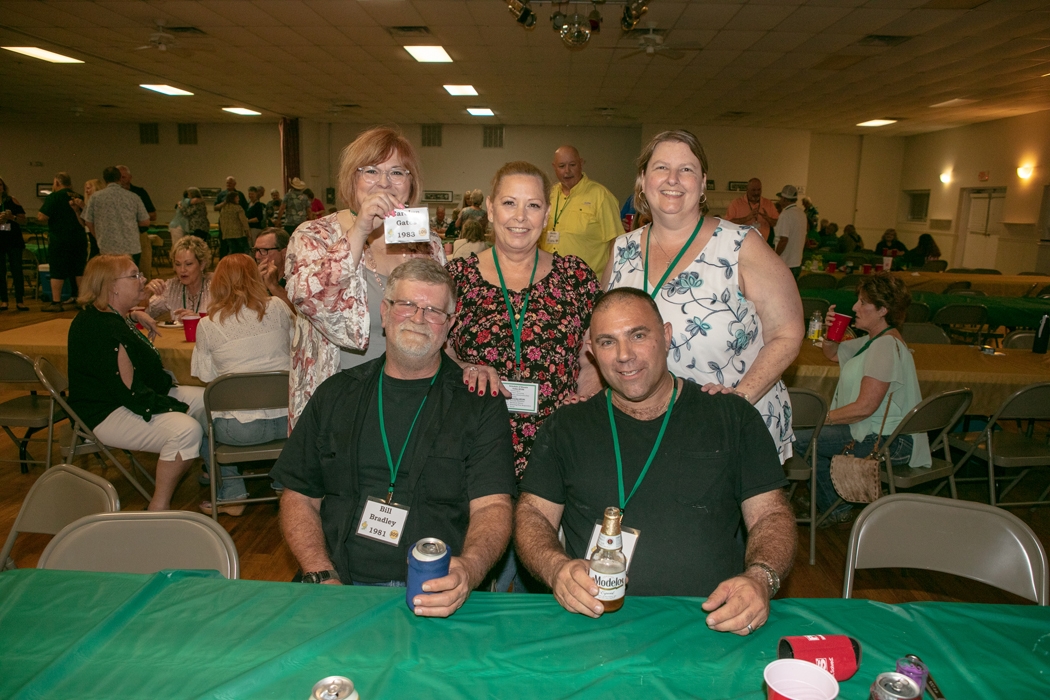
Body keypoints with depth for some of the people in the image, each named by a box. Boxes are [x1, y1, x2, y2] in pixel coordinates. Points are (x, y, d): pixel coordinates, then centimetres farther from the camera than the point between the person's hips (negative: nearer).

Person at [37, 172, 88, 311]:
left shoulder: (53, 198, -8)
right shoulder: (78, 198, 8)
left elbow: (42, 218, -13)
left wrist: (41, 208, 6)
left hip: (59, 239, -5)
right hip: (79, 237, 5)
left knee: (57, 271, 1)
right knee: (80, 271, 10)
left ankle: (56, 302, 3)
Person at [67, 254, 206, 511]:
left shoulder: (109, 316, 9)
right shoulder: (104, 331, -24)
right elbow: (130, 392, -27)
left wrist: (135, 315, 22)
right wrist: (173, 406, -18)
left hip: (142, 396, 12)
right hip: (107, 415, -11)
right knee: (186, 429, -33)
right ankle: (159, 508, -21)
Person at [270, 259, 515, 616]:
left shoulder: (481, 403, 4)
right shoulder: (336, 395, 13)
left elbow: (492, 506, -5)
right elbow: (299, 497, 12)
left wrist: (468, 570, -26)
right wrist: (322, 577, -4)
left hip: (436, 596, -2)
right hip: (342, 588, 2)